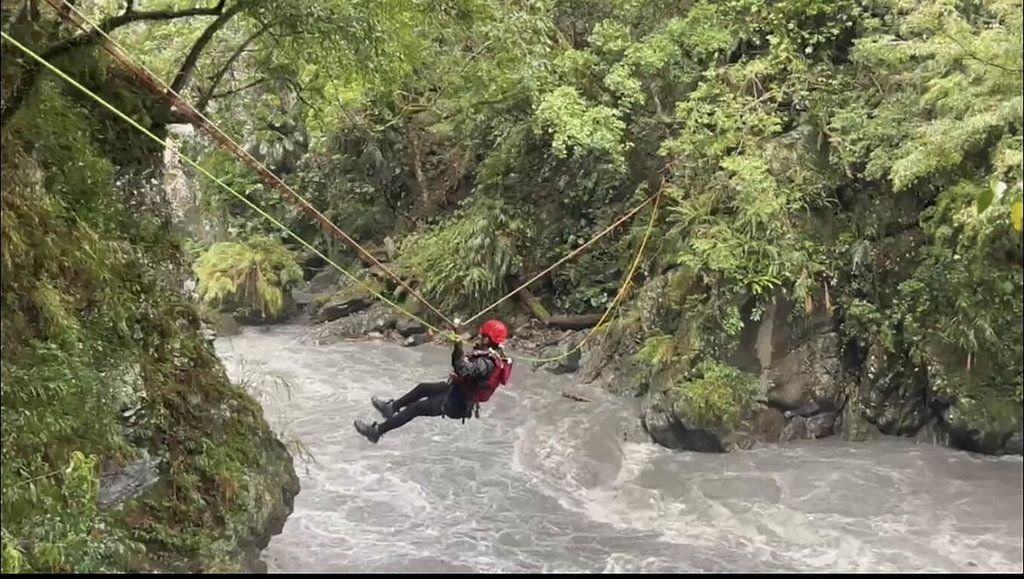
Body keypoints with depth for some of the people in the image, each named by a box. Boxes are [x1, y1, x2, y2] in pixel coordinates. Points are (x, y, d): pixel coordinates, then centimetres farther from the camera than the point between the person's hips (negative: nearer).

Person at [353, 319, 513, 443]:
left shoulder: (487, 363, -32)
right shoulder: (492, 354, -2)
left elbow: (464, 369, -50)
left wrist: (458, 346, -56)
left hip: (457, 403, -9)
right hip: (457, 389, 9)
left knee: (416, 407, -6)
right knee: (422, 388, 20)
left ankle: (376, 431, 2)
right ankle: (392, 407, 38)